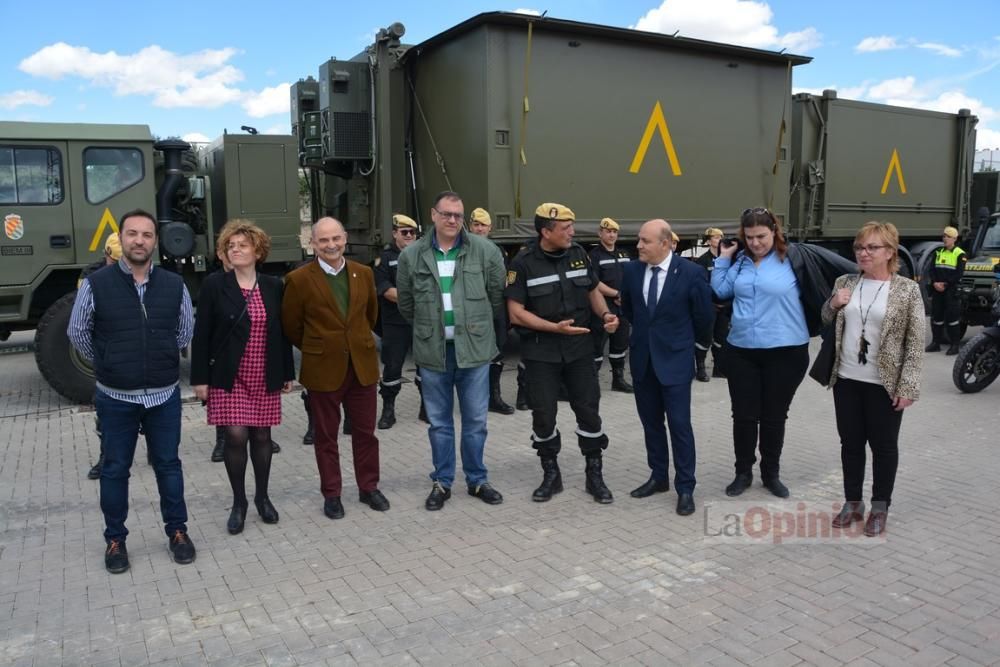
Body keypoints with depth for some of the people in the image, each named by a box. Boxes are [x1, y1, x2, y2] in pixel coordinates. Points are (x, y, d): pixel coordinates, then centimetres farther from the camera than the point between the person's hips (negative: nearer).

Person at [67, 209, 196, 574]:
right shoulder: (96, 284, -9)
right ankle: (115, 539, 26)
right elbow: (78, 333, 5)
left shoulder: (174, 285, -3)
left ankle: (177, 531, 26)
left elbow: (185, 331, 12)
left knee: (168, 464, 12)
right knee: (115, 469, 11)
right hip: (115, 397, -1)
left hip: (164, 395, 1)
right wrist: (108, 365, 12)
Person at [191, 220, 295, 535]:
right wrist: (200, 378, -8)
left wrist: (287, 373, 8)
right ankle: (239, 502, 15)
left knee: (262, 437, 9)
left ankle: (262, 497, 27)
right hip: (228, 378, -2)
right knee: (236, 437, -4)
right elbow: (201, 334, -4)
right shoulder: (214, 285, -4)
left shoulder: (274, 286, 5)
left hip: (265, 378, 3)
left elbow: (282, 331, 9)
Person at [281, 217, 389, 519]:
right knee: (326, 435, 9)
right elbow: (290, 326, 1)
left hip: (362, 365, 3)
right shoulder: (299, 279, -8)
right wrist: (316, 348, 10)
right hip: (324, 368, -3)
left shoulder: (364, 273, 3)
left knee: (365, 431, 12)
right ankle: (331, 494, 22)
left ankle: (369, 487, 27)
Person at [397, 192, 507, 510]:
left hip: (474, 348, -1)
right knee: (439, 422, 12)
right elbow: (406, 305, 10)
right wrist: (428, 326, 12)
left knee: (475, 420, 9)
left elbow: (497, 295, 5)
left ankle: (477, 480, 25)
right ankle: (441, 483, 24)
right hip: (433, 350, 1)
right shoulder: (411, 255, -1)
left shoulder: (485, 251, -4)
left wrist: (475, 323, 10)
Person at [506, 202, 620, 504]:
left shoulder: (578, 255, 2)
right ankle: (551, 475, 24)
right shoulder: (523, 264, -11)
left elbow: (593, 291, 14)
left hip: (579, 348, 3)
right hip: (541, 352, -3)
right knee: (543, 415, 5)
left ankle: (595, 476, 20)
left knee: (589, 410, 5)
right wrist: (555, 327, -21)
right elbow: (516, 313, -13)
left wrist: (605, 314, -7)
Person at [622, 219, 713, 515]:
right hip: (642, 359, 5)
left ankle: (685, 488, 10)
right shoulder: (632, 270, -1)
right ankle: (658, 477, 27)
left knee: (679, 425, -1)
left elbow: (704, 318, -1)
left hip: (675, 360, -4)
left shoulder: (690, 273, -13)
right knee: (650, 423, 13)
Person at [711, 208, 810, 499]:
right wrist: (723, 259, 6)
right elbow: (720, 291, 11)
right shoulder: (741, 261, 7)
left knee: (774, 417, 12)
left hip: (785, 352, -3)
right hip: (741, 351, 3)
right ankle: (743, 472, 27)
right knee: (743, 416, 10)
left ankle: (771, 473, 30)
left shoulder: (792, 257, -7)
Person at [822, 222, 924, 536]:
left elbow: (916, 342, -7)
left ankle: (880, 507, 23)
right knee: (850, 443, 12)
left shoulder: (907, 290, -6)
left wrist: (908, 386, -13)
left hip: (885, 384, -4)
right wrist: (833, 305, -5)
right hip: (846, 379, 4)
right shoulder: (844, 283, 5)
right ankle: (852, 502, 26)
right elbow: (827, 324, 17)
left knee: (883, 446, 9)